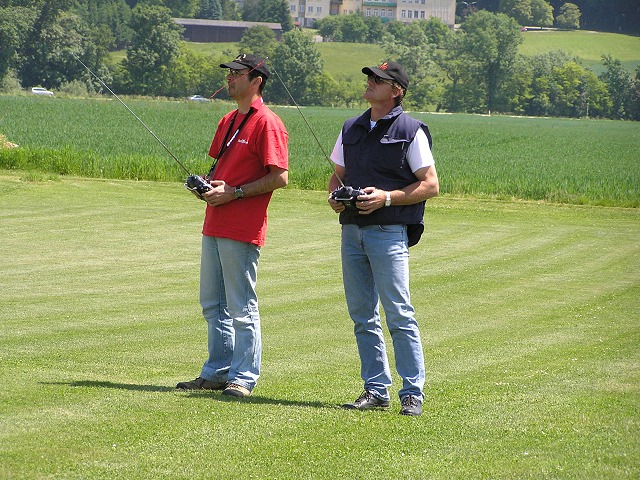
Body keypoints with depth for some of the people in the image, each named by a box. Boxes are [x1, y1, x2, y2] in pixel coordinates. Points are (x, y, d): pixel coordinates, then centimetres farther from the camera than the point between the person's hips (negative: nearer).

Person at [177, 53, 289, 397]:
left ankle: (243, 378, 0)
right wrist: (206, 182, 6)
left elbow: (280, 177, -16)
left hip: (242, 231, -10)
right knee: (213, 305, 14)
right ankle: (217, 372, 22)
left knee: (241, 308, -5)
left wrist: (233, 192, -18)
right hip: (214, 226, 10)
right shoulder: (228, 121, 18)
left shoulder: (267, 123, -11)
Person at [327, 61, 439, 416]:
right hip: (352, 230, 6)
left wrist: (386, 197, -16)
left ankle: (412, 393, -5)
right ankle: (376, 390, 14)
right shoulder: (351, 129, 16)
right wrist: (334, 196, 1)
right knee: (362, 316, 7)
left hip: (389, 232, -6)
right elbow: (338, 174, 24)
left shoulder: (411, 131, -3)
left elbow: (430, 184, -5)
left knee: (399, 315, -8)